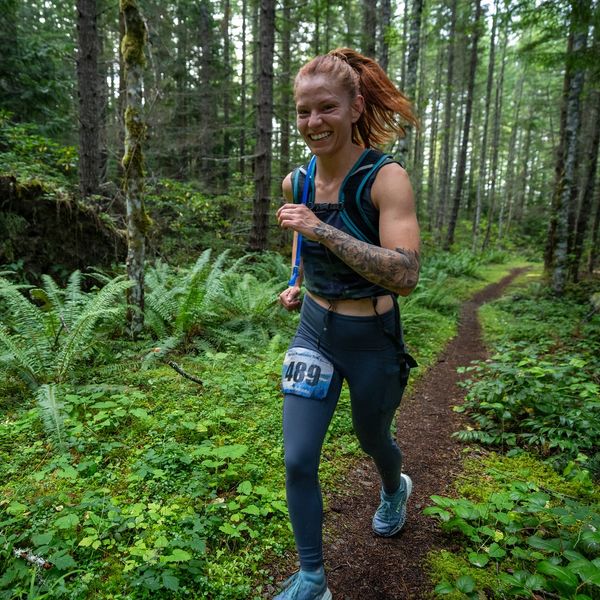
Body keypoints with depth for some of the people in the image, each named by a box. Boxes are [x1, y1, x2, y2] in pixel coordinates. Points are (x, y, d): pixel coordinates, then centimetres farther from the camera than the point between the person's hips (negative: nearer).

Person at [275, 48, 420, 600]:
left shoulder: (386, 178, -19)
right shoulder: (297, 182, -3)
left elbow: (405, 276, -30)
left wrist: (321, 229, -33)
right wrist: (298, 281, 6)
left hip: (372, 341, -4)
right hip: (313, 332, 4)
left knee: (371, 438, 22)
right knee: (298, 461, 1)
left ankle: (395, 489, 61)